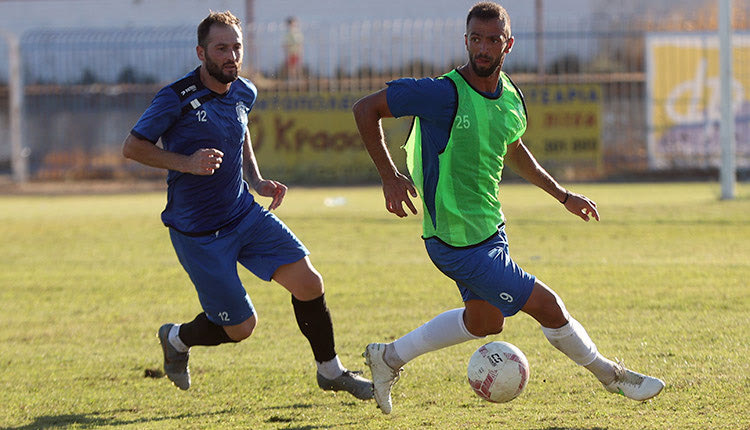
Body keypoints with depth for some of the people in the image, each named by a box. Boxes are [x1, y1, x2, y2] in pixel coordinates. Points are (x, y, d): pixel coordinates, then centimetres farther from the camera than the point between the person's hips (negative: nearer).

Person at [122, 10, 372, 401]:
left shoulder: (244, 93, 3)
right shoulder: (176, 99, -18)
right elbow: (132, 147, -12)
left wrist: (256, 181, 8)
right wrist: (186, 163, -25)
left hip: (245, 214, 6)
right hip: (197, 233, -6)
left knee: (308, 282, -7)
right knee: (240, 327, -1)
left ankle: (330, 371, 13)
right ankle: (177, 339, 30)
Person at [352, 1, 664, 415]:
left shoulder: (510, 98, 1)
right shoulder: (445, 94, -23)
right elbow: (366, 109, -18)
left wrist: (562, 195, 21)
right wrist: (389, 177, -21)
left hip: (490, 227, 9)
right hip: (458, 240, -9)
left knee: (484, 320, 24)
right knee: (544, 304, -4)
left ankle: (389, 357, 36)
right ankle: (611, 375, 17)